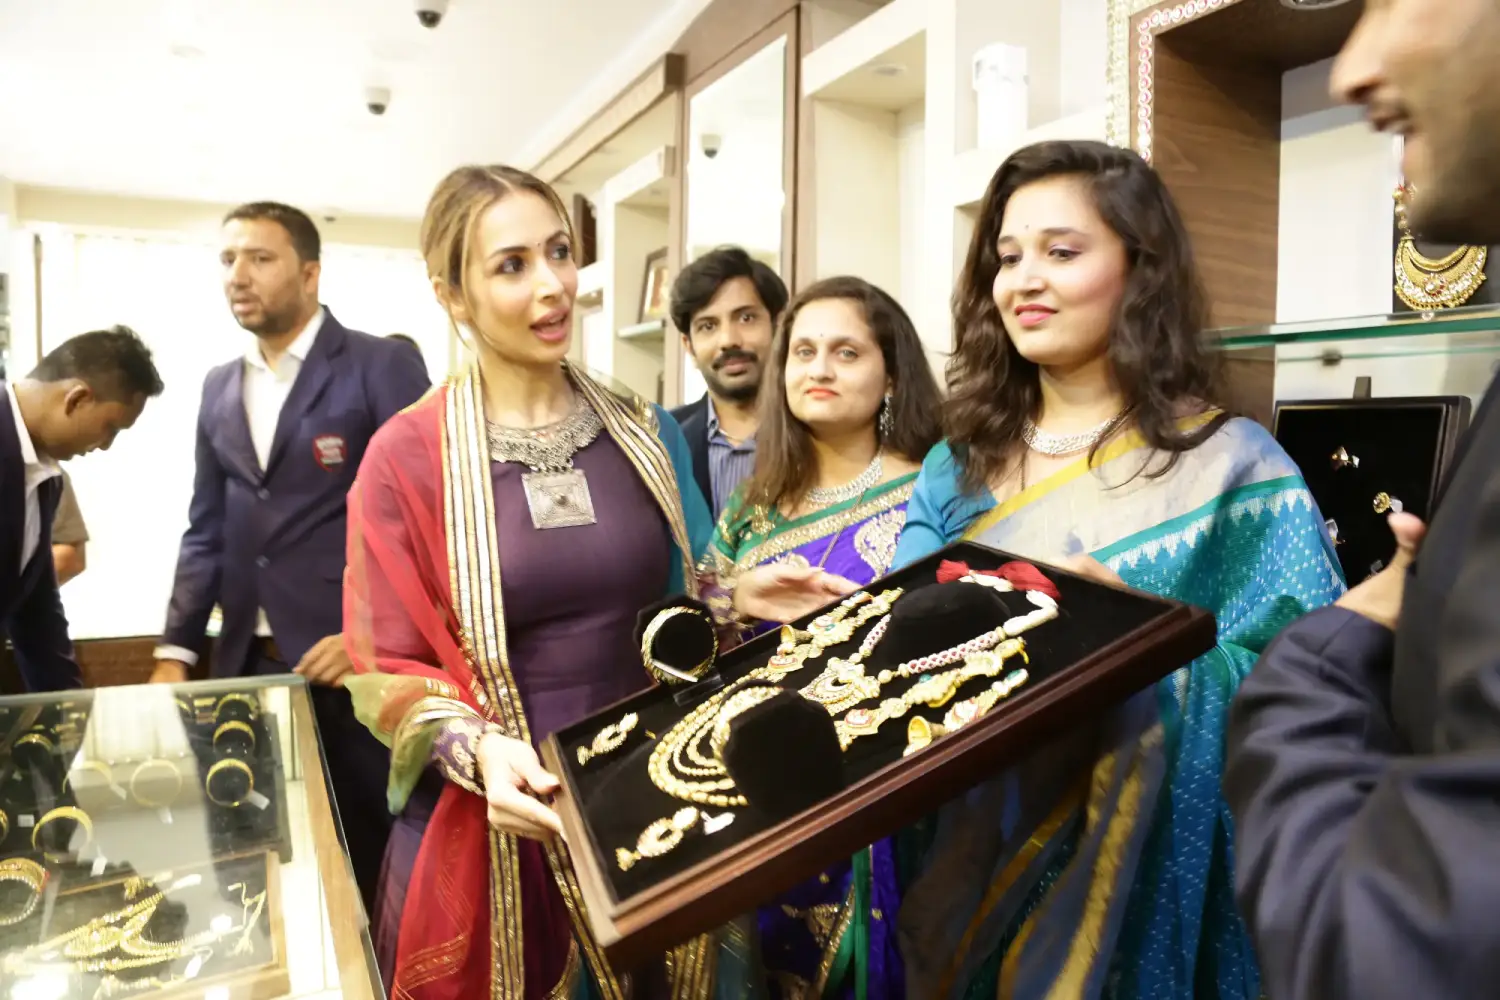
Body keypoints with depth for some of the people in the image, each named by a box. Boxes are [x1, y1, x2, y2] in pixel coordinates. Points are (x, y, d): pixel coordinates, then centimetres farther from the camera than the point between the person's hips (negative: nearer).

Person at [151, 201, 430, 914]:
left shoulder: (383, 366, -5)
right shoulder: (220, 388, 14)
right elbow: (207, 530, 15)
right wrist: (176, 651, 7)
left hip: (354, 659, -5)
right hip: (248, 664, 6)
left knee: (365, 853, 7)